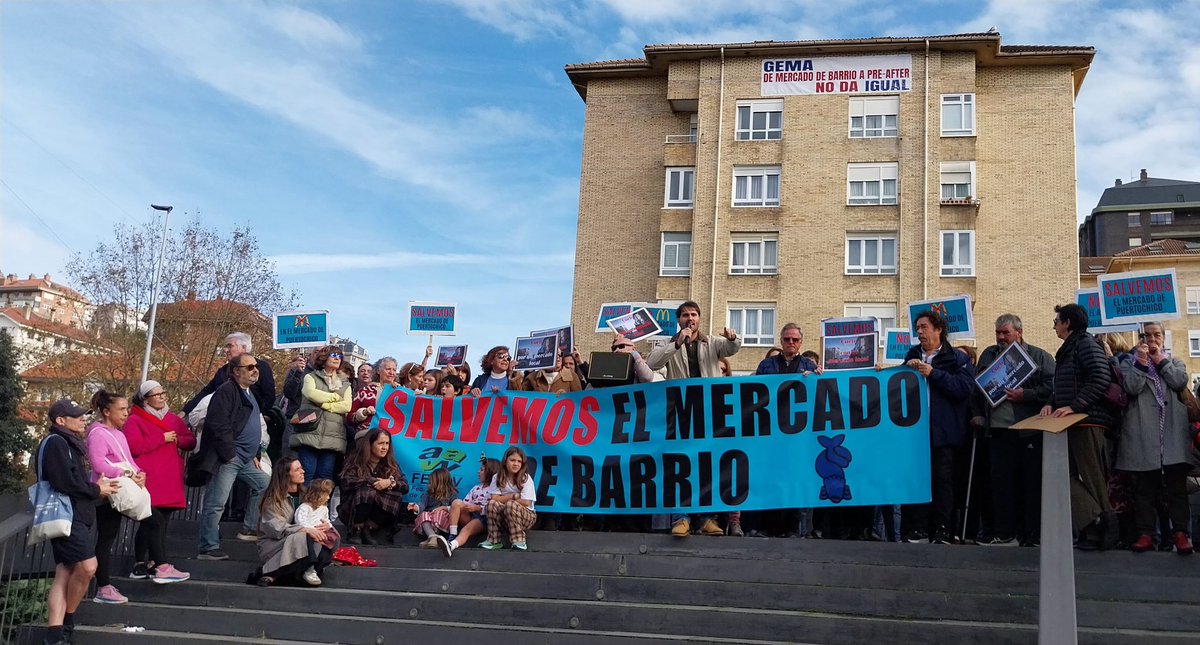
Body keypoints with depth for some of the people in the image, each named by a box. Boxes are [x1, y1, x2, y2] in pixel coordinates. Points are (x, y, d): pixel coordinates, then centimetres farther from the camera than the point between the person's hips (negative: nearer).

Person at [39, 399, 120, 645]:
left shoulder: (69, 443, 21)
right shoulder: (56, 443, -11)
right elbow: (65, 482, -21)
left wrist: (97, 487, 5)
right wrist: (97, 490, -9)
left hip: (79, 516, 10)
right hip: (67, 516, -10)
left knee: (64, 575, 5)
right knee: (87, 567, -15)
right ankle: (67, 622, 3)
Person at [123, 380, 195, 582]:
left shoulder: (173, 419, 20)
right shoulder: (135, 420, 0)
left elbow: (191, 442, 19)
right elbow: (133, 446, -14)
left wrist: (177, 439, -2)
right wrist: (162, 439, -11)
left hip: (170, 483, 7)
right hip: (148, 483, -7)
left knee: (155, 524, 7)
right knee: (155, 521, -15)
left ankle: (140, 565, 14)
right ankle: (162, 567, -16)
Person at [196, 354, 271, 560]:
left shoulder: (248, 394, 20)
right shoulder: (226, 391, -11)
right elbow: (218, 425, -20)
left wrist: (253, 454, 22)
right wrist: (228, 454, -18)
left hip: (244, 458, 10)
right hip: (227, 458, -10)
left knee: (263, 485, 14)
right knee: (216, 502, -7)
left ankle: (249, 528, 20)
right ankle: (208, 549, -4)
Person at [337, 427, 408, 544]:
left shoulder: (391, 464, 7)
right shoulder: (355, 461, -3)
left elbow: (405, 486, -2)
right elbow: (347, 482, -19)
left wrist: (390, 482, -21)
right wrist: (373, 481, -22)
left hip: (380, 509, 3)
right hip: (351, 511, -3)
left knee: (397, 496, -23)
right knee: (367, 489, -31)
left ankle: (368, 529, -18)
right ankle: (356, 531, -23)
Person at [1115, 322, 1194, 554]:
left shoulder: (1174, 361, 19)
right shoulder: (1129, 362, 13)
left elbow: (1181, 381, -3)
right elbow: (1131, 388, -5)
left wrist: (1160, 360, -1)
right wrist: (1141, 361, -9)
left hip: (1172, 431, 1)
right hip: (1143, 434, -1)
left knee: (1176, 483, -3)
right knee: (1144, 485, 0)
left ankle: (1181, 533, -1)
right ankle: (1146, 533, 3)